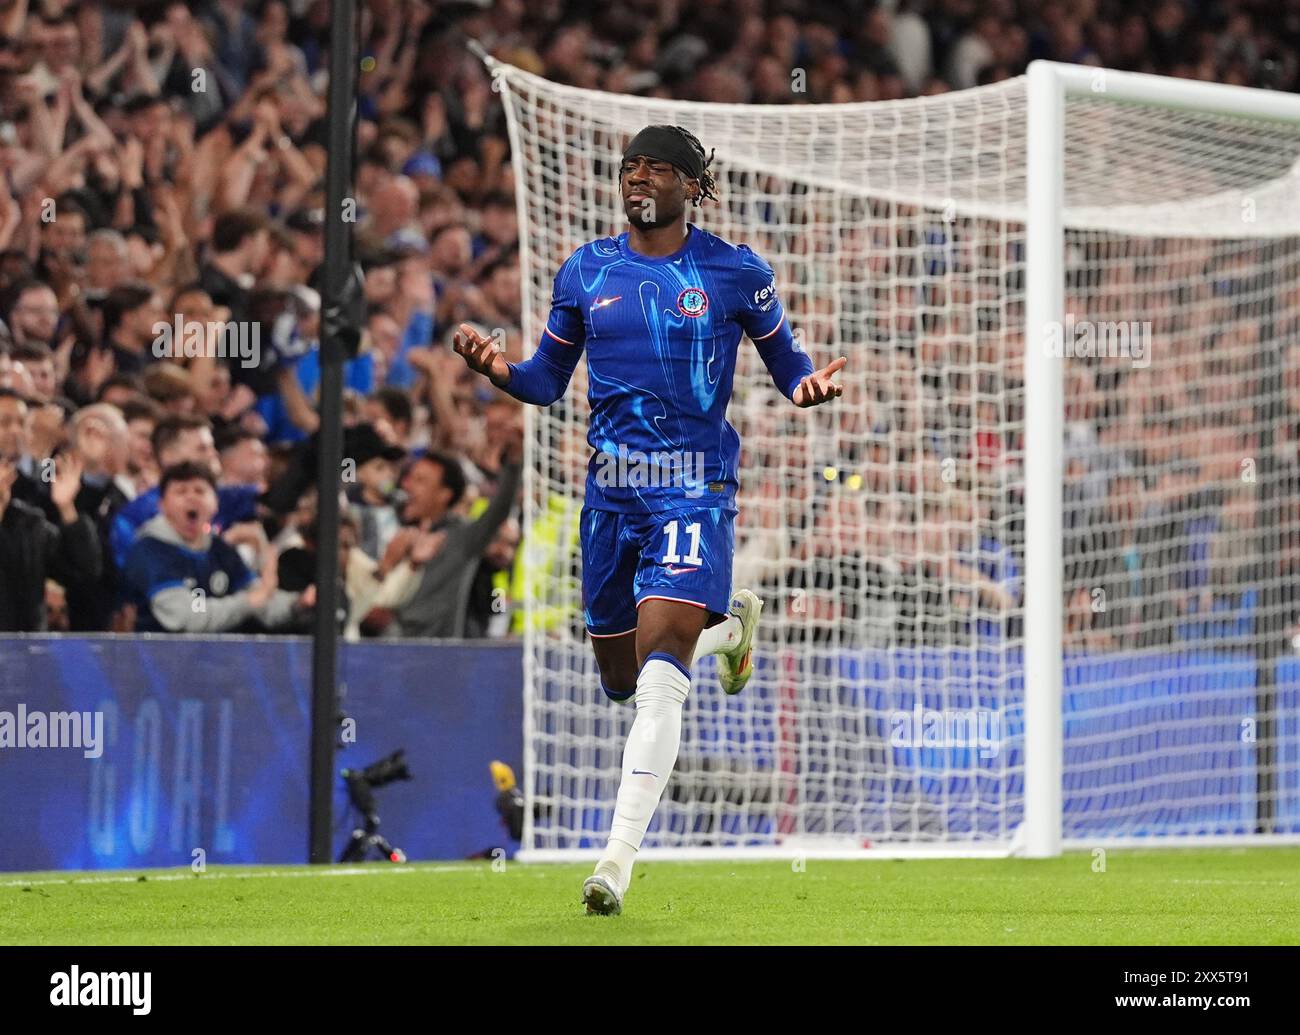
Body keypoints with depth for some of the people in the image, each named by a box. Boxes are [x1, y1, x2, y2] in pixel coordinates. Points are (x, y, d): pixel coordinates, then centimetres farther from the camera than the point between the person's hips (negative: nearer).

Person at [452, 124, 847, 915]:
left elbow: (786, 361, 9)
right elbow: (547, 382, 13)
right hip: (612, 492, 5)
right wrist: (497, 367, -8)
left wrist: (808, 386, -15)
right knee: (621, 678, 15)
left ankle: (619, 859, -22)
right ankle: (730, 625, 48)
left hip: (695, 492, -5)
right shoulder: (586, 271, 8)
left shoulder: (735, 272, 0)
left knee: (658, 676, -18)